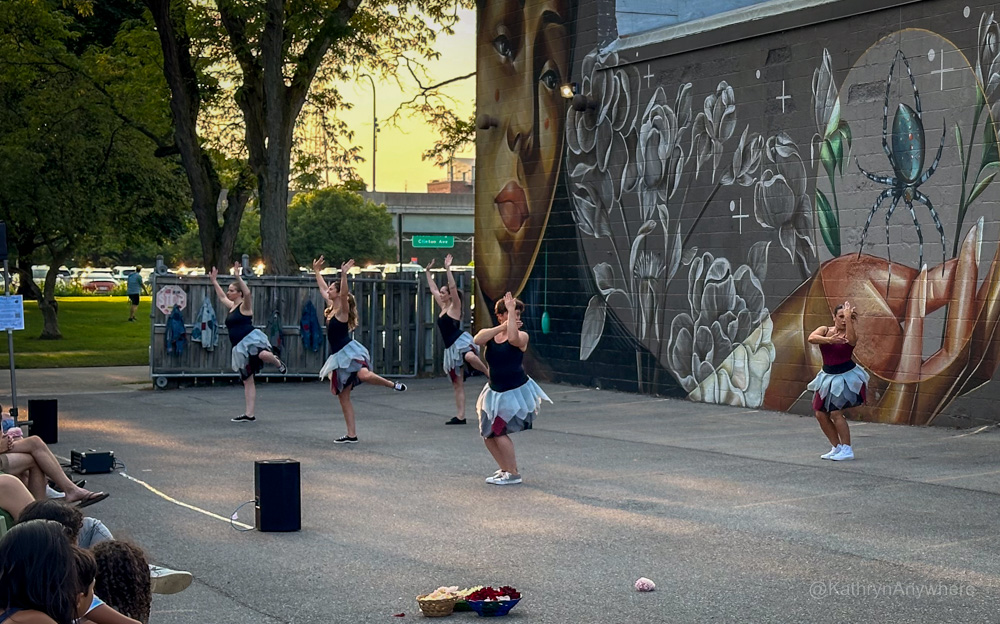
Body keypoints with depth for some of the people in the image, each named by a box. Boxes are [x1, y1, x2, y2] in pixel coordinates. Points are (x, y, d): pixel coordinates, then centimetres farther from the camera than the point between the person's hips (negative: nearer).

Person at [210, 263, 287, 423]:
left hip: (251, 339, -8)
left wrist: (238, 277, -26)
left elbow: (247, 292, -24)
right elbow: (221, 296, 37)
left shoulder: (244, 306, -3)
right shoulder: (231, 307, 20)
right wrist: (214, 281, 40)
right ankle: (249, 414, 7)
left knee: (263, 354, -43)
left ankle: (278, 363, -8)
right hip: (240, 347, 8)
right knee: (247, 381, 7)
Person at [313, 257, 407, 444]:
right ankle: (351, 435, 8)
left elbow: (344, 294, -27)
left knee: (364, 375, -38)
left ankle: (392, 384, -12)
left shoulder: (343, 309, -7)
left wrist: (344, 275, -38)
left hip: (349, 351, -9)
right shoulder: (331, 308, 14)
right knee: (342, 396, 5)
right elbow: (322, 288, 26)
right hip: (338, 356, 9)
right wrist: (317, 271, 29)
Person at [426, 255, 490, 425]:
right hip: (451, 347, 8)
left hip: (461, 341, -8)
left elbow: (453, 288, -16)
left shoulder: (455, 307, -1)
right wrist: (428, 271, 24)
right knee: (457, 384, 5)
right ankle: (460, 416, 4)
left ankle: (490, 374, -19)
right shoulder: (443, 307, 17)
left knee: (470, 357, -43)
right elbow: (433, 288, 24)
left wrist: (448, 269, -20)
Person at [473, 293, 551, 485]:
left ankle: (513, 474, 0)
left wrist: (511, 310, -28)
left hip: (516, 391, -6)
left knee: (499, 431, -12)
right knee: (488, 434, 8)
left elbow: (513, 339, -34)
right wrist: (502, 327, -26)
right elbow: (478, 340, -22)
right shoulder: (489, 334, 2)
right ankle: (504, 469, 27)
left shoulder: (521, 336, -8)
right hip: (495, 391, 6)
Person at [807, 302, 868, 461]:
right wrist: (829, 340, -36)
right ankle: (837, 448, 20)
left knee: (835, 412, -15)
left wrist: (849, 317, -29)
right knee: (821, 414, 6)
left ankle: (847, 450, -6)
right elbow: (811, 338, -20)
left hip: (846, 376, -6)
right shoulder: (825, 330, 1)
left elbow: (851, 340, -33)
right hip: (828, 376, 6)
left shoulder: (850, 333, -8)